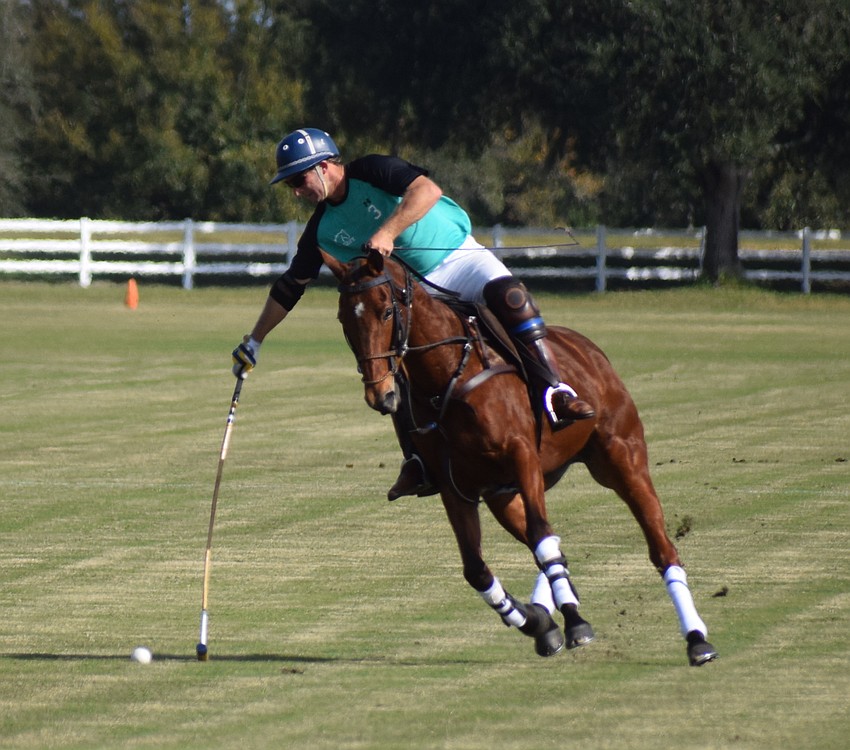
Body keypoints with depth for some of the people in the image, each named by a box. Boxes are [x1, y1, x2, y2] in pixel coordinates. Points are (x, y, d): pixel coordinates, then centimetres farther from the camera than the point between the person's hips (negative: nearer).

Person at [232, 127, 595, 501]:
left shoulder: (371, 172, -12)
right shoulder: (323, 230, 4)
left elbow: (427, 189, -29)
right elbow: (291, 284, 13)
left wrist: (388, 233, -39)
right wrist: (254, 341, 16)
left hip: (461, 256, -5)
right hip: (412, 289, 5)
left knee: (508, 294, -33)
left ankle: (556, 392, -37)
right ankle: (417, 462, -12)